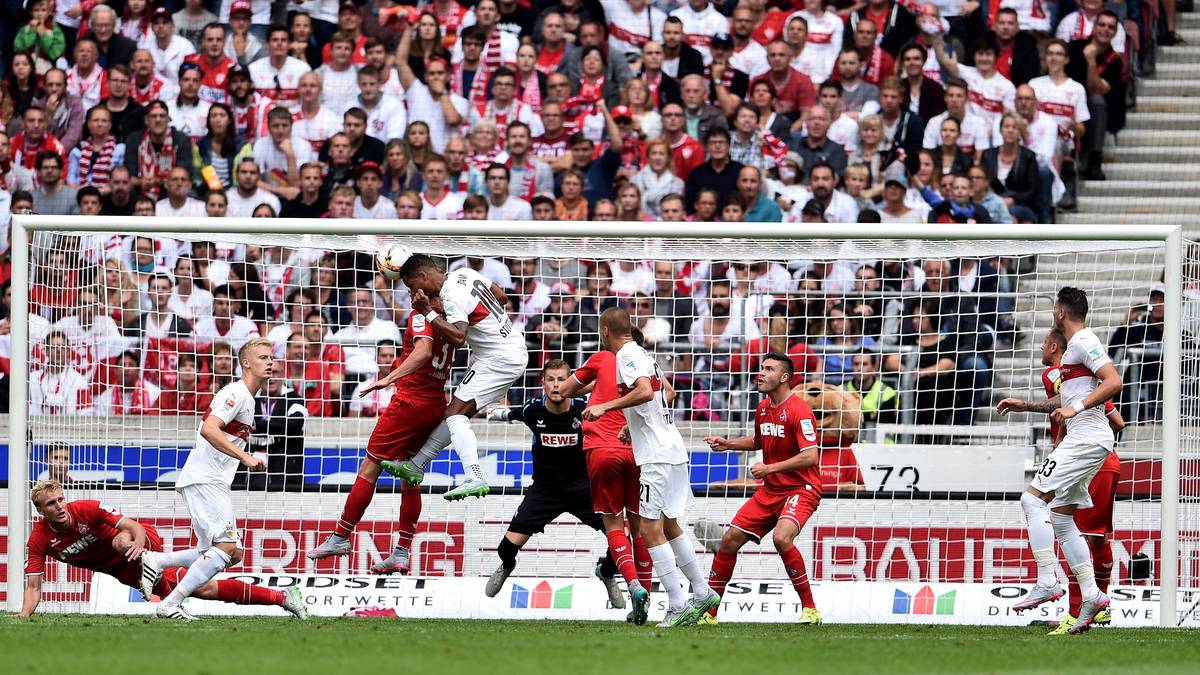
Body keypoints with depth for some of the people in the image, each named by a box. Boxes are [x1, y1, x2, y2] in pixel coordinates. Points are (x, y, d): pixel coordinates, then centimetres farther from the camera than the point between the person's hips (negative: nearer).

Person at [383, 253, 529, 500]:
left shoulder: (453, 296, -19)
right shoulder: (465, 274, 9)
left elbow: (458, 338, -31)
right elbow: (502, 297, 22)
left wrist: (428, 313, -24)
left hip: (500, 358, -10)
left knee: (456, 413, -14)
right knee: (457, 412, 13)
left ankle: (474, 478, -28)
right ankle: (417, 466, 17)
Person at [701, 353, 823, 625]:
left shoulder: (799, 411, -16)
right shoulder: (763, 409, 10)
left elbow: (810, 457, -23)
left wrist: (770, 468, -22)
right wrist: (728, 444, 14)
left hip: (801, 489, -8)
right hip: (770, 491, 8)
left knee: (782, 537, -33)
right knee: (730, 539, 1)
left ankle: (810, 609, -21)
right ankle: (709, 612, 12)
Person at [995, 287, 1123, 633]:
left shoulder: (1083, 342, -10)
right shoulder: (1075, 346, 22)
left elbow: (1114, 382, -22)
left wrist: (1075, 409, -26)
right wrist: (1024, 406, 29)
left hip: (1087, 438, -10)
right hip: (1081, 439, 10)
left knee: (1033, 498, -14)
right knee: (1060, 517, 10)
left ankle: (1046, 583, -17)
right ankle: (1091, 595, 7)